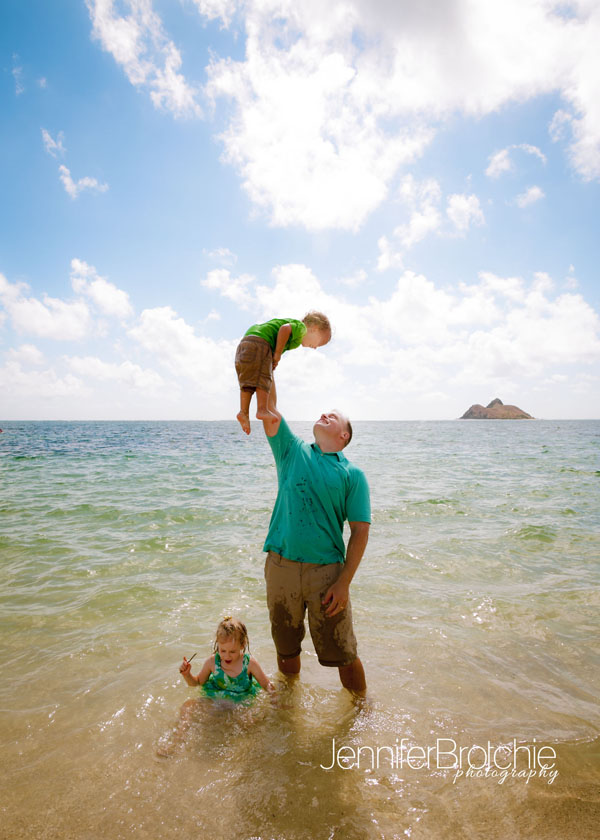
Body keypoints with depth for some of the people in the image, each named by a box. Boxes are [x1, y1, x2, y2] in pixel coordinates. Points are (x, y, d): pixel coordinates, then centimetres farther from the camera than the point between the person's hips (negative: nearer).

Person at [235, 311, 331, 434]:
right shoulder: (301, 327, 2)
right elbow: (285, 328, -17)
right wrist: (278, 354, -11)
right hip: (258, 342, -9)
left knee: (247, 382, 5)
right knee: (263, 378, -12)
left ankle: (244, 412, -1)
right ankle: (262, 410, -20)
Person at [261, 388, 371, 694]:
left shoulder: (352, 474, 0)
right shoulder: (293, 451, 8)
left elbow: (360, 531, -5)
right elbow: (269, 407, 1)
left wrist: (344, 582, -12)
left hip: (326, 570, -2)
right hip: (280, 564, 3)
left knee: (342, 654, 7)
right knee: (286, 648, 19)